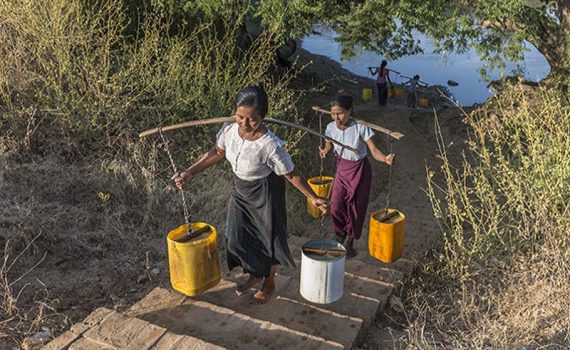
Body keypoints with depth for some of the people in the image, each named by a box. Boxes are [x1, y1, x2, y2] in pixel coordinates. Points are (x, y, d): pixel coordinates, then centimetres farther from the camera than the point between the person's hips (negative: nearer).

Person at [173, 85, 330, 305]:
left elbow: (291, 174, -21)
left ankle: (269, 283, 43)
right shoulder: (230, 130, -20)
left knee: (267, 238, 15)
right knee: (238, 236, 20)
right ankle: (255, 275, 48)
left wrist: (313, 197, -20)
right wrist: (189, 173, -1)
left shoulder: (270, 146, -36)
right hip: (240, 190, 6)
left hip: (264, 194, -6)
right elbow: (218, 152, 0)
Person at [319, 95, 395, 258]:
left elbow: (374, 151, -28)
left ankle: (350, 243, 28)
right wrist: (325, 151, -15)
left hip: (359, 170, -3)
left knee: (355, 207, 6)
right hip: (342, 169, 3)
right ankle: (340, 237, 29)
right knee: (337, 205, 1)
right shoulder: (331, 127, -13)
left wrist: (386, 159, -48)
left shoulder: (360, 128, -26)